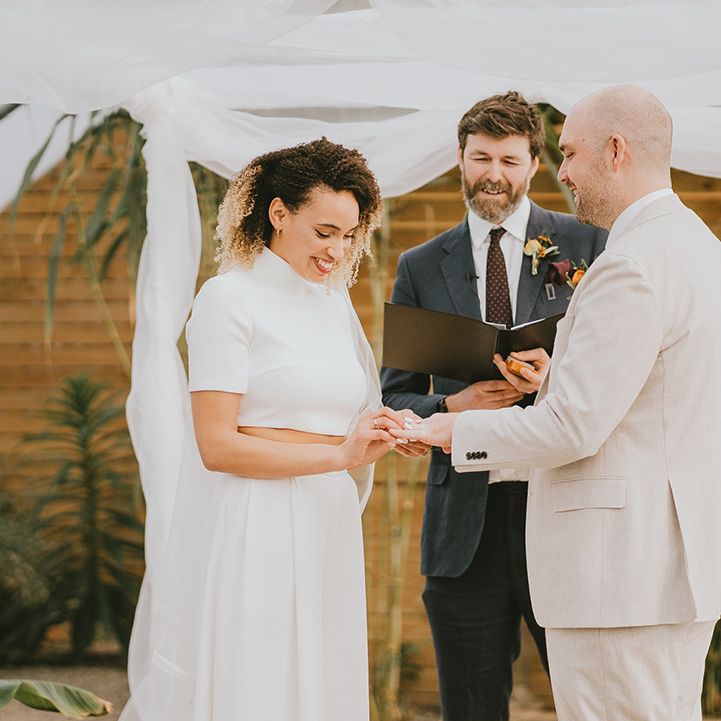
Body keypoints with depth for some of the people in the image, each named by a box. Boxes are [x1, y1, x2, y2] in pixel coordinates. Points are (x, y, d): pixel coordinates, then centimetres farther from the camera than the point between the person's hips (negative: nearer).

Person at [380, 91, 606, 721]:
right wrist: (451, 406, -8)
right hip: (466, 522, 2)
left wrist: (559, 374, -16)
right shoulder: (421, 267, 12)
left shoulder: (588, 245, 6)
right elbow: (393, 396, 13)